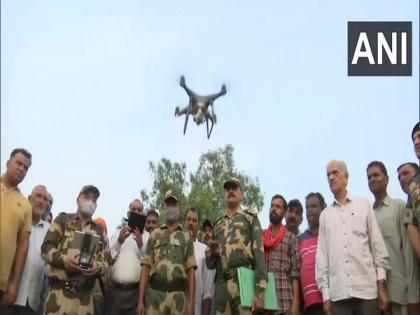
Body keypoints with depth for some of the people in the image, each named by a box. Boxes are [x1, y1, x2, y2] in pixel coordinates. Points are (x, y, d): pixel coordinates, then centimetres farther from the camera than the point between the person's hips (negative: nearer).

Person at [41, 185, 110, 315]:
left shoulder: (100, 231, 18)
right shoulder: (62, 220, 12)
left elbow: (106, 260, 14)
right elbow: (46, 248, 4)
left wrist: (98, 267, -9)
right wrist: (63, 259, -13)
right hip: (60, 290, -2)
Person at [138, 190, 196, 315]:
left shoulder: (186, 237, 12)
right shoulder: (155, 235, 12)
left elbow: (191, 270, 6)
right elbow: (146, 267, 6)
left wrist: (191, 301, -3)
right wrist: (141, 299, -2)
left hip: (178, 295, 0)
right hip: (155, 293, 0)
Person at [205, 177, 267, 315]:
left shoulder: (250, 219, 10)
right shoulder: (218, 225, 24)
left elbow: (259, 253, -2)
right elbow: (210, 263, 25)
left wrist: (259, 292, -14)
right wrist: (212, 253, -1)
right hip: (221, 287, 4)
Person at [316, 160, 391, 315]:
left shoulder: (364, 205, 9)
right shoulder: (325, 215, 13)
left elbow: (378, 245, 5)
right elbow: (321, 254, 9)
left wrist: (382, 285, -2)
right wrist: (325, 293, 2)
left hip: (367, 288, -1)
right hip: (337, 293, 1)